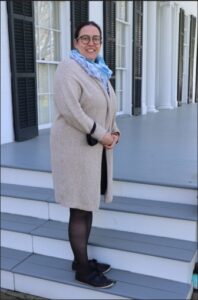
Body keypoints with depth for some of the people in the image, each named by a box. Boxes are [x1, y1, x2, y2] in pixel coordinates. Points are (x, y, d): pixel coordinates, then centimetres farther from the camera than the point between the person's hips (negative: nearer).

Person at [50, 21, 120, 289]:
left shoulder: (100, 71, 15)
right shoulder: (69, 68, -11)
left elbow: (108, 106, 22)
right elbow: (69, 109, -23)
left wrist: (114, 131, 4)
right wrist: (101, 134, -18)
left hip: (97, 148, 9)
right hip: (77, 148, -9)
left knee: (88, 206, 15)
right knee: (80, 210, 0)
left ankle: (82, 259, 30)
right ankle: (82, 270, 15)